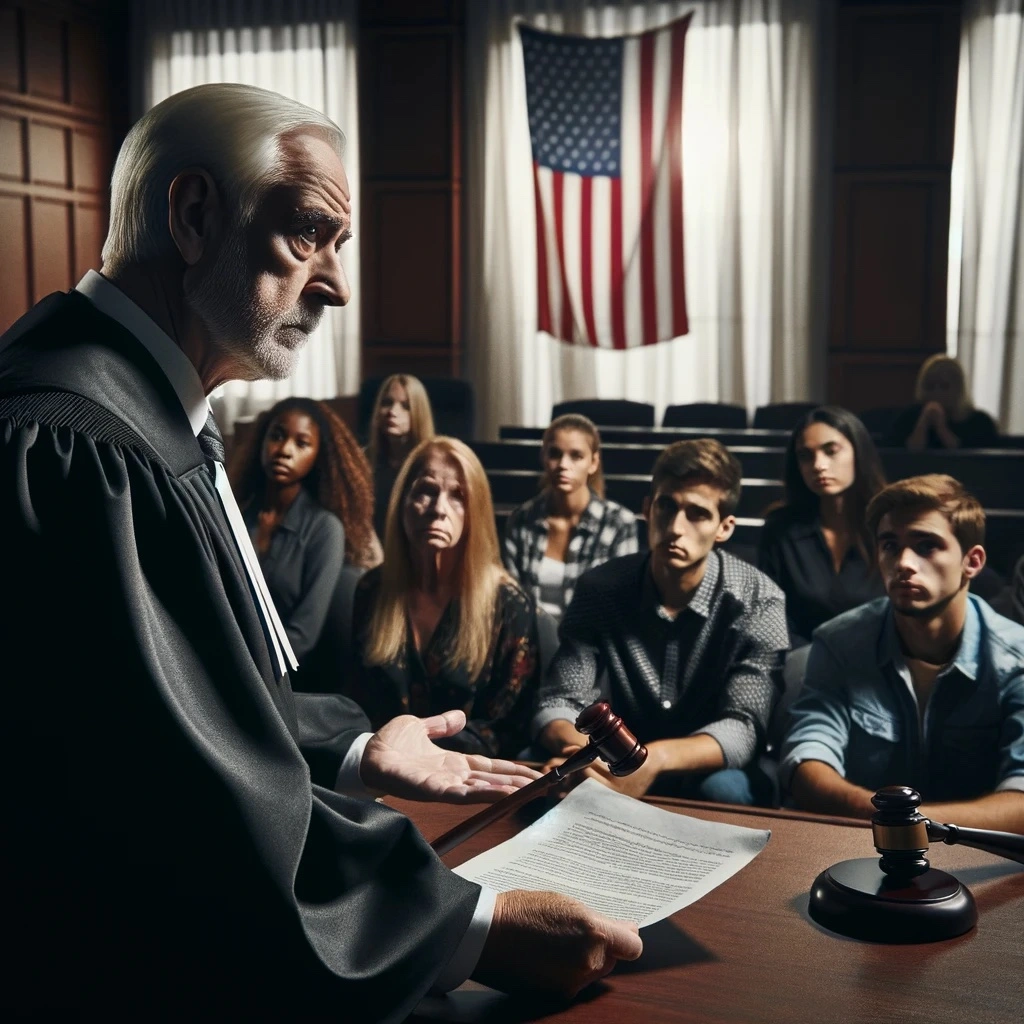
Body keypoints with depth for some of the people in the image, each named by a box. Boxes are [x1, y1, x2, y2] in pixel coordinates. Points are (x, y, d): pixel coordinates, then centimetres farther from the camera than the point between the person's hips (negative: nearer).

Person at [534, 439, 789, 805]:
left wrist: (656, 759, -45)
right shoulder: (599, 588, -10)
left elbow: (743, 728, -25)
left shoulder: (757, 601, -17)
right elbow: (558, 702, -14)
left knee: (724, 789, -36)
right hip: (624, 765, 2)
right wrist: (584, 752, -39)